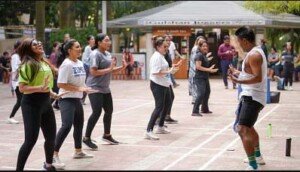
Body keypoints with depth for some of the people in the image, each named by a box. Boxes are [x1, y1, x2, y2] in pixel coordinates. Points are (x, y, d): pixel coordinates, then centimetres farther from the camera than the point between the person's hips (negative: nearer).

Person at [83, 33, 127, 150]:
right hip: (95, 88, -9)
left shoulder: (107, 54, 12)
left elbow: (111, 70, 18)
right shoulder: (95, 54, -15)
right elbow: (93, 72, -22)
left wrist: (122, 67, 1)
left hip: (105, 88, 9)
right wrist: (109, 69, -21)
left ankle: (107, 135, 33)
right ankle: (87, 138, -3)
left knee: (109, 111, 16)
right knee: (97, 112, -13)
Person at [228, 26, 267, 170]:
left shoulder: (253, 55, -18)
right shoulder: (257, 51, 14)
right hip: (252, 96, 11)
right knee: (248, 127, 29)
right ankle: (257, 156, 46)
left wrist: (239, 81, -37)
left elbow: (258, 78, -28)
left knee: (243, 130, -18)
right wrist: (238, 73, 27)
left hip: (252, 97, -11)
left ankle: (253, 166, -21)